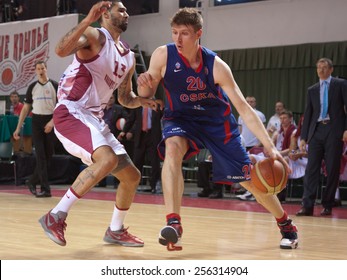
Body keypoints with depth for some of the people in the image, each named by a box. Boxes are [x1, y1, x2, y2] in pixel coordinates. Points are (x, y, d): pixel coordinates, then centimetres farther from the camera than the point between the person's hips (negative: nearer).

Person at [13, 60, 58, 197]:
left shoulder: (54, 85, 1)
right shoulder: (32, 87, 8)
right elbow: (26, 108, 11)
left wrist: (52, 122, -17)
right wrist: (18, 128, 6)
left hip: (51, 122, -1)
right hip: (37, 121, 1)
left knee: (48, 155, 3)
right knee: (40, 156, -7)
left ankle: (32, 181, 23)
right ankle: (45, 189, -8)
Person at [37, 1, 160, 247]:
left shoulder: (128, 57, 17)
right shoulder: (94, 36, -7)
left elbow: (125, 98, 25)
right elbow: (61, 50, -27)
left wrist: (141, 101, 4)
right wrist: (88, 20, -32)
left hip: (95, 118, 9)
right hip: (71, 113, -9)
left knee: (132, 176, 10)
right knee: (108, 159, -32)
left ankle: (116, 231, 28)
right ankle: (56, 216, -24)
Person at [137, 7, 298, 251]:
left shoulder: (216, 65, -22)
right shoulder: (163, 55, -20)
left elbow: (243, 108, -20)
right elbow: (147, 96, -8)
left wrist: (270, 147, -26)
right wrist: (143, 86, -34)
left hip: (217, 121, 0)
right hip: (180, 118, 0)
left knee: (249, 178, 3)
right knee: (173, 146, -36)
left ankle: (286, 225, 29)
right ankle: (174, 223, -34)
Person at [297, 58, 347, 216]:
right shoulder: (312, 90, 16)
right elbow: (308, 114, 15)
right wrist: (303, 137, 8)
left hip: (334, 131, -3)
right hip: (316, 131, 3)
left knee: (333, 169, 0)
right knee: (312, 168, -4)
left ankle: (327, 205, 8)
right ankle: (307, 205, -6)